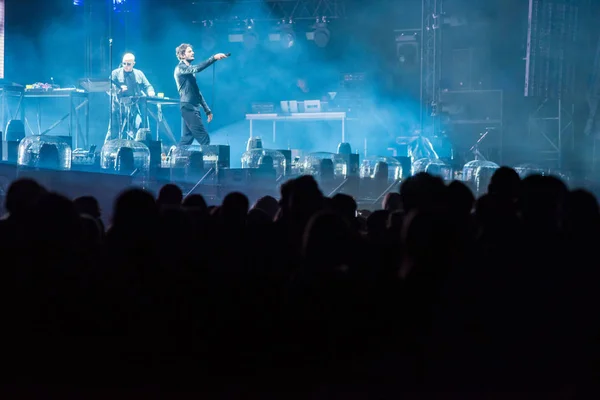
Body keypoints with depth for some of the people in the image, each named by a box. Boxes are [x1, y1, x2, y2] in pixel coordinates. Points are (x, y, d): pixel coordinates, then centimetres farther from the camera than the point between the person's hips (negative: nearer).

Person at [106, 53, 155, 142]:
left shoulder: (139, 74, 14)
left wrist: (150, 92, -12)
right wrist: (118, 89, -23)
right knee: (113, 131, -4)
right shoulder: (116, 73, 5)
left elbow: (148, 87, 12)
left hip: (134, 108, 2)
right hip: (118, 107, -2)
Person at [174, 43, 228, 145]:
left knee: (187, 139, 8)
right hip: (188, 108, -9)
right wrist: (214, 58, -32)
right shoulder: (180, 68, -7)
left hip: (193, 108, 9)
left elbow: (197, 92, 24)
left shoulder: (189, 70, 22)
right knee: (204, 139, -12)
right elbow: (196, 69, -28)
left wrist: (207, 110, 21)